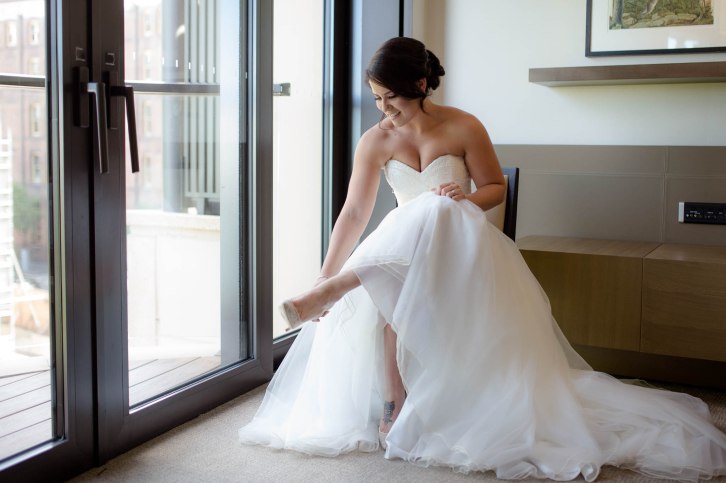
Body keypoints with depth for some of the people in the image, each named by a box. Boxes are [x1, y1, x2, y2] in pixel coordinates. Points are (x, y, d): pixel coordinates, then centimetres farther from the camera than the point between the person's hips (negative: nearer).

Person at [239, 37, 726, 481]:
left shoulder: (464, 128, -6)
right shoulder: (375, 142, -1)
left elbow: (496, 188, 4)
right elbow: (354, 214, -4)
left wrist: (466, 197, -20)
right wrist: (324, 276, -11)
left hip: (462, 248, -2)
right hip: (401, 249, 2)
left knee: (433, 215, -37)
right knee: (391, 299, -33)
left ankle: (337, 291, -35)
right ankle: (394, 406, -22)